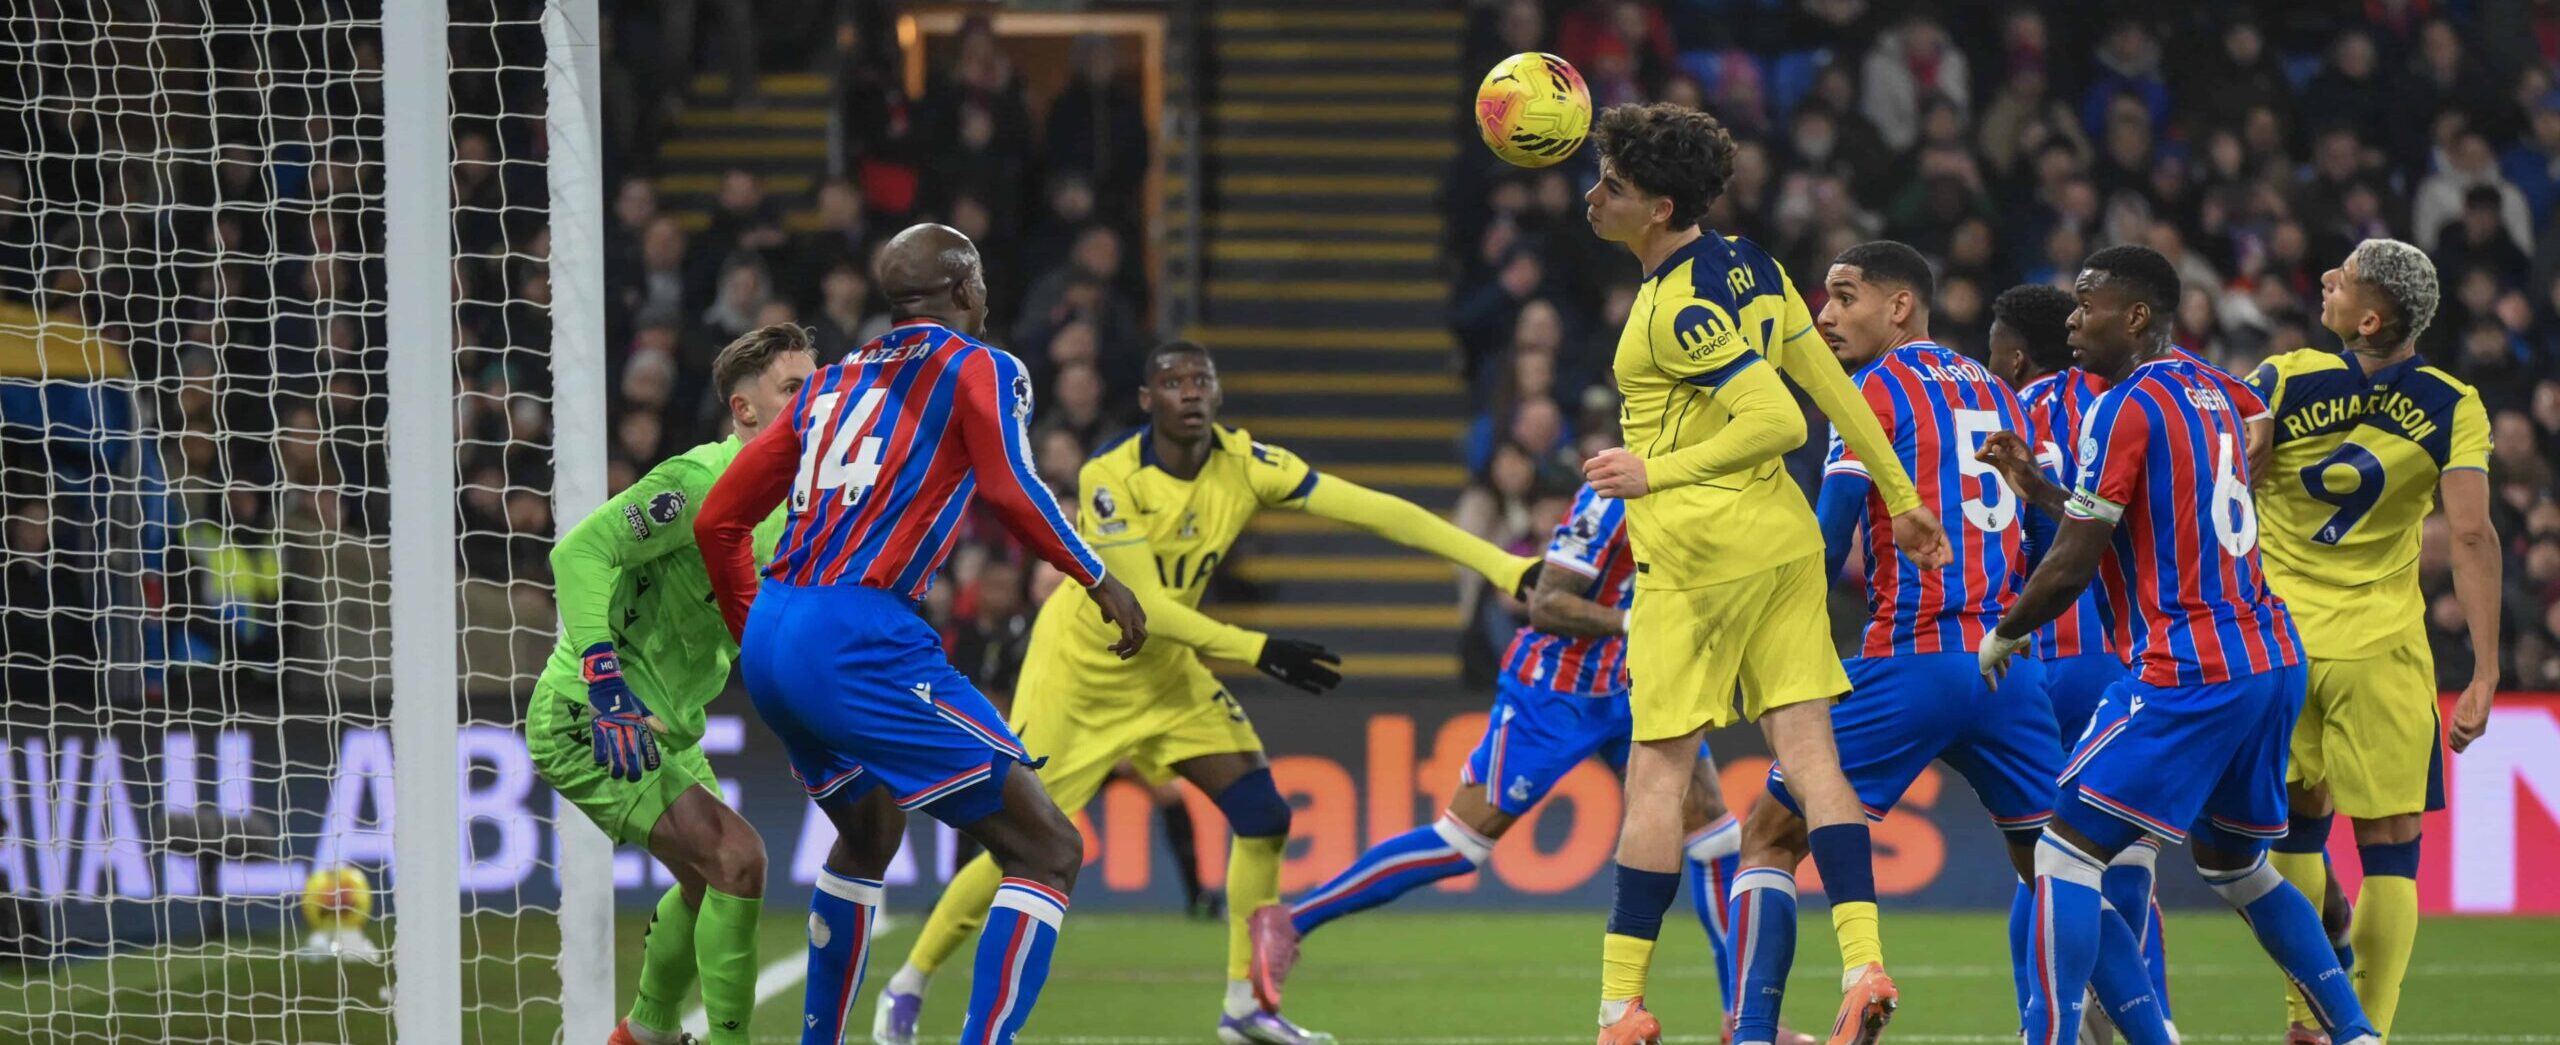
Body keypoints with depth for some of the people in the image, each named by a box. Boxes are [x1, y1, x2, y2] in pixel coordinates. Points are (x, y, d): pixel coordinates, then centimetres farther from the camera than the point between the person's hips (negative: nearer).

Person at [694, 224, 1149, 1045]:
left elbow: (717, 520, 22)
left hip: (770, 640, 8)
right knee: (1048, 851, -5)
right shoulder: (978, 369, 2)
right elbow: (1010, 491, -16)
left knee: (868, 836, 34)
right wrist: (1097, 579, -5)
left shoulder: (834, 382, 21)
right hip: (860, 645, -8)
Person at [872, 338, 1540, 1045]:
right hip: (1078, 673, -5)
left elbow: (1373, 510, -17)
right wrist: (1258, 650, -37)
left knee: (1263, 818, -6)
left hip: (1165, 670, 5)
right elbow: (1145, 606, -29)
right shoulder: (1110, 478, -25)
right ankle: (908, 987, 10)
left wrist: (1505, 566, -22)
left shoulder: (1242, 465, -13)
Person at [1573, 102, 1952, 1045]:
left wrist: (1657, 473, -18)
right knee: (1809, 756, 4)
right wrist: (1901, 499, 18)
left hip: (1700, 552, -9)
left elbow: (1778, 422, -23)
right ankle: (1864, 962, -7)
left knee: (1656, 774, -3)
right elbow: (1833, 388, 13)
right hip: (1784, 541, 9)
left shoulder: (1680, 309, -18)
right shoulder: (1748, 267, 9)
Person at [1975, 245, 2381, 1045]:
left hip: (2188, 675, -9)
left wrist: (2001, 638, 4)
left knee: (2067, 854, -6)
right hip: (2271, 661, 9)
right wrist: (2037, 488, 23)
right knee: (2234, 865, 23)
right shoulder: (2209, 394, 16)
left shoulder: (2123, 409, -11)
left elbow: (2073, 566, -12)